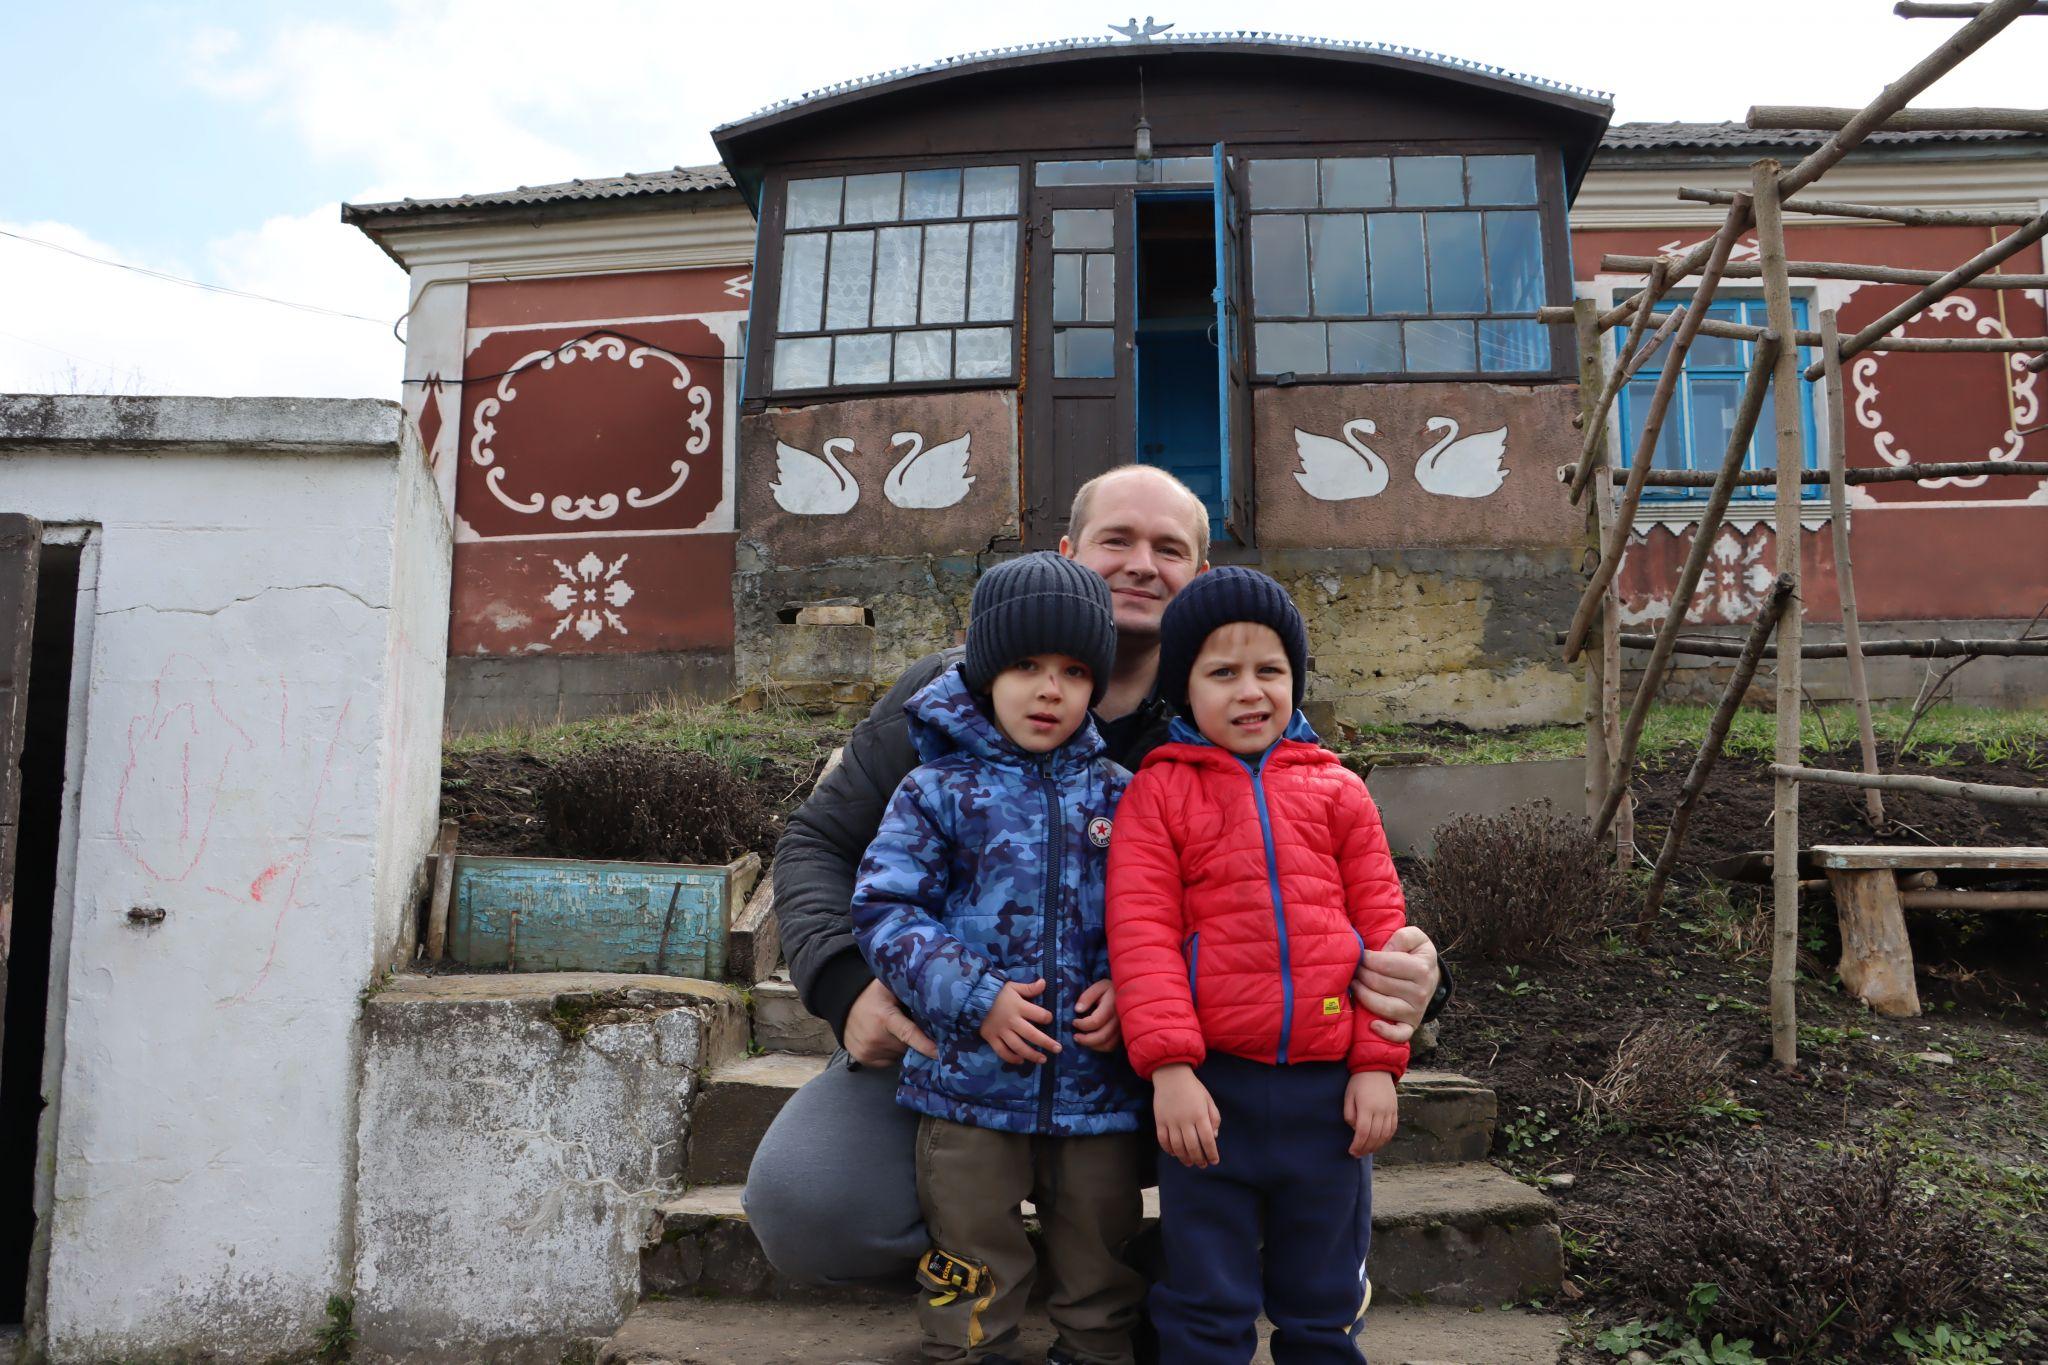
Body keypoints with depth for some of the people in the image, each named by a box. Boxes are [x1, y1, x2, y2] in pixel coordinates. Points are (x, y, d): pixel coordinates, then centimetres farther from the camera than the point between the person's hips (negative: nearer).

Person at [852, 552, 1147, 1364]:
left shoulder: (1116, 794, 4)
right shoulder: (939, 789, -3)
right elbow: (883, 909, -8)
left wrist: (1126, 987, -12)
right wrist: (974, 998, -17)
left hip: (1100, 1086, 2)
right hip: (970, 1085, -2)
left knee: (1099, 1279, 18)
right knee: (971, 1289, 11)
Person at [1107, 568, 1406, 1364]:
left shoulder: (1335, 789, 7)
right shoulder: (1158, 791, 0)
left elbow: (1382, 928, 6)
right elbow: (1141, 933, -7)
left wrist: (1378, 1064, 0)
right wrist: (1168, 1065, -15)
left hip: (1327, 1086, 3)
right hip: (1210, 1085, -2)